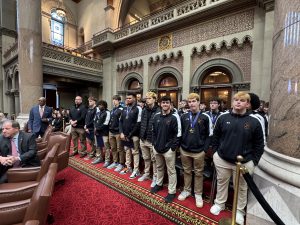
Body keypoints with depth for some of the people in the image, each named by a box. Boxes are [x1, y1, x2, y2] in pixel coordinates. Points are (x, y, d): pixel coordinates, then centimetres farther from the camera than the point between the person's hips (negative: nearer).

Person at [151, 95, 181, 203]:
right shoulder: (156, 116, 5)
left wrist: (173, 147, -13)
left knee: (171, 170, 8)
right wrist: (154, 143, 7)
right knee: (159, 167, 23)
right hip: (157, 148, 5)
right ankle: (159, 184, 44)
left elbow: (178, 134, -12)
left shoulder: (174, 117, -11)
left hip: (169, 149, -5)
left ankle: (172, 191, 24)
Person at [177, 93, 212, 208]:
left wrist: (205, 149, -8)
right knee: (187, 171, 18)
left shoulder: (205, 117, -6)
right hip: (184, 150, 3)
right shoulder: (184, 116, 3)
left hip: (199, 151, -2)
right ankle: (187, 190, 36)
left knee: (198, 173, 13)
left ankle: (198, 194, 31)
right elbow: (180, 132, 8)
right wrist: (180, 145, 3)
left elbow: (209, 135, -3)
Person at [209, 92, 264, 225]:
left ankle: (240, 210, 41)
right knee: (221, 183, 20)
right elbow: (215, 137, 4)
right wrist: (216, 152, 3)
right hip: (222, 159, 2)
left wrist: (253, 161, -3)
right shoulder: (223, 118, -4)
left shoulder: (254, 122, -7)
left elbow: (259, 144, -1)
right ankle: (219, 203, 43)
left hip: (244, 163, -1)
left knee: (241, 188, 18)